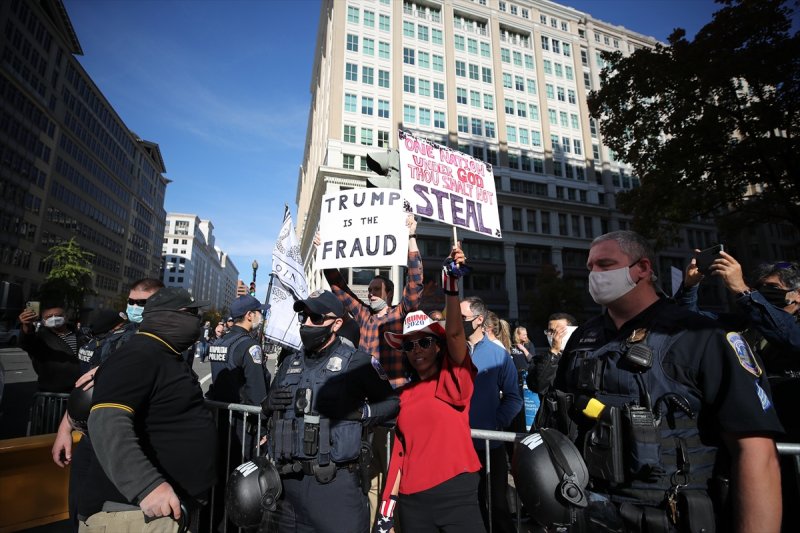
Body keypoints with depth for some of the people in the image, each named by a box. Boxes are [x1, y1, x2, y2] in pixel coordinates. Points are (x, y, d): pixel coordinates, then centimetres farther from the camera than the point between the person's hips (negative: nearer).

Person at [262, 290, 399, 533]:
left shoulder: (356, 361, -7)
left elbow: (393, 402, -3)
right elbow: (269, 409, 23)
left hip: (335, 483, -5)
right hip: (288, 480, 6)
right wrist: (269, 403, 0)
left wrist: (358, 412, -18)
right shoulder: (290, 363, 10)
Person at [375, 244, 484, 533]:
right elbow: (400, 451, 10)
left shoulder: (454, 379, -5)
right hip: (412, 501, 4)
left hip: (456, 494, -4)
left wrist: (452, 282, -32)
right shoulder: (405, 394, 7)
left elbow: (455, 332, -22)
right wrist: (388, 506, 8)